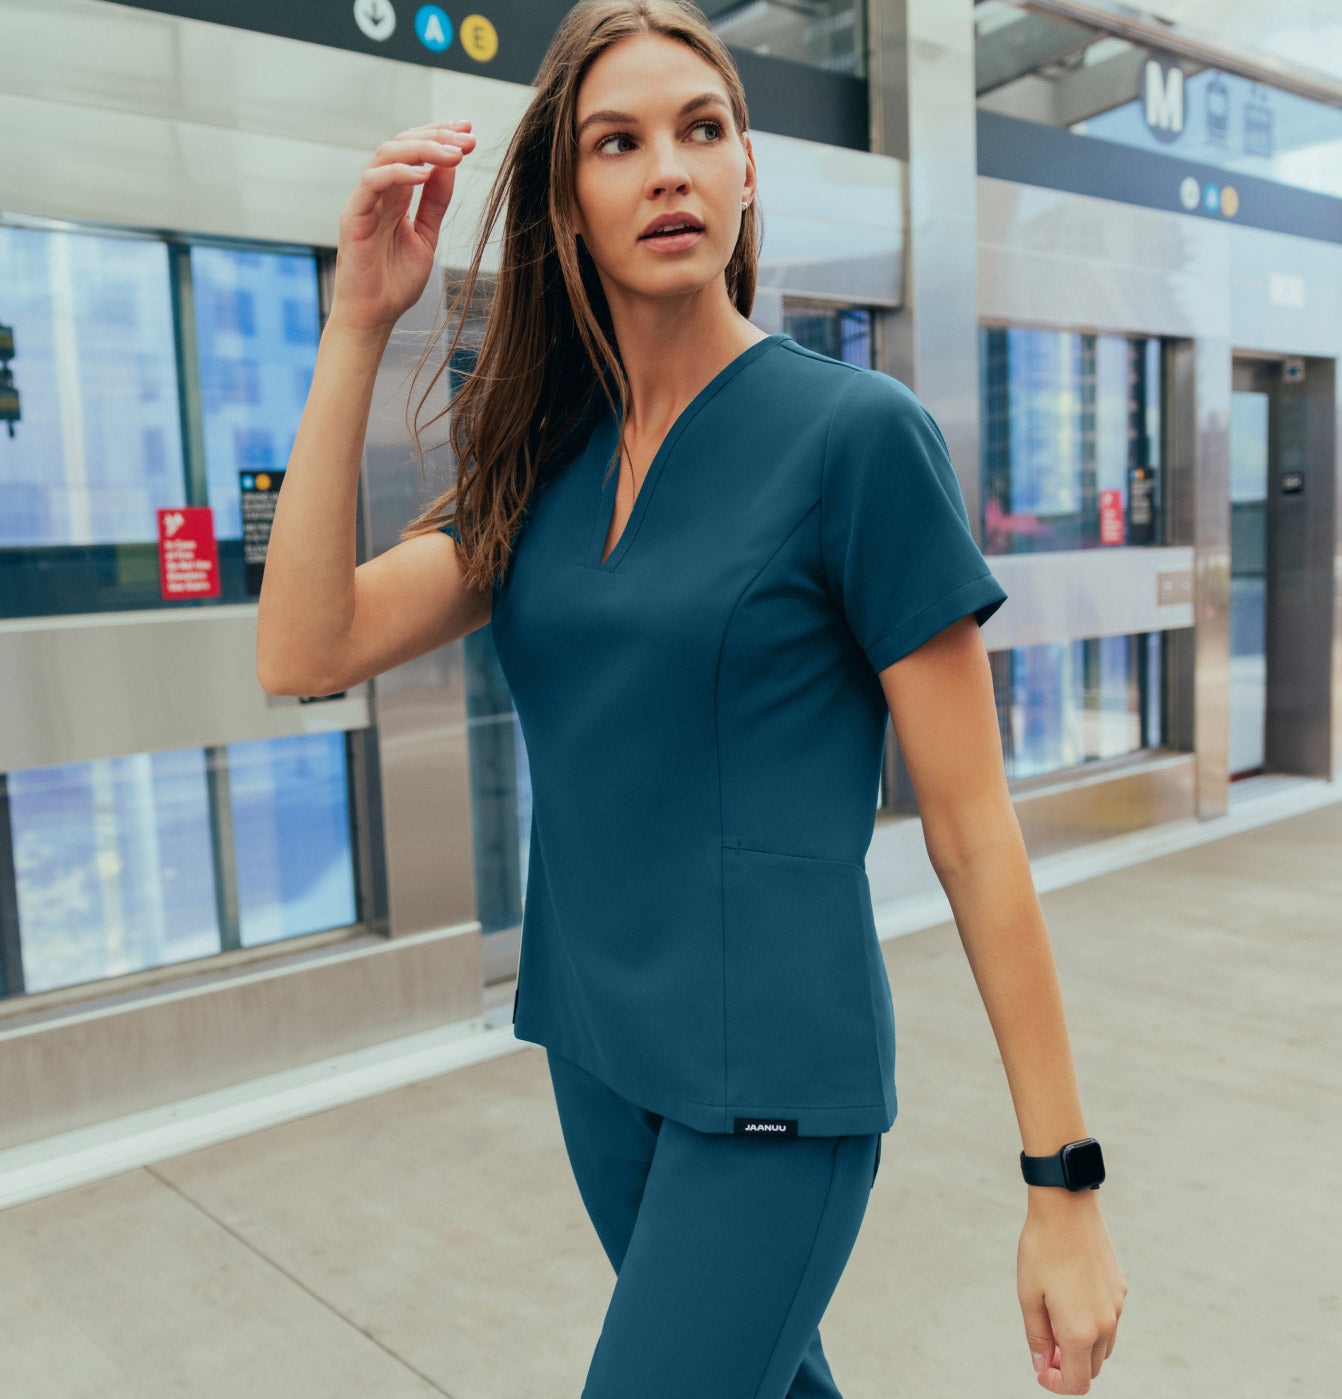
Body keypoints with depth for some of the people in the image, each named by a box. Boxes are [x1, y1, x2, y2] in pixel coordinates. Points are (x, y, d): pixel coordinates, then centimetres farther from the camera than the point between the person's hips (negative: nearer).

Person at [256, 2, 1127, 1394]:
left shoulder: (856, 431, -13)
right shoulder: (550, 457, 3)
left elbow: (972, 831, -12)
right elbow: (304, 652, -8)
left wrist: (1064, 1185, -10)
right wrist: (357, 326, -11)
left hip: (775, 1081, -5)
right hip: (595, 1051, 6)